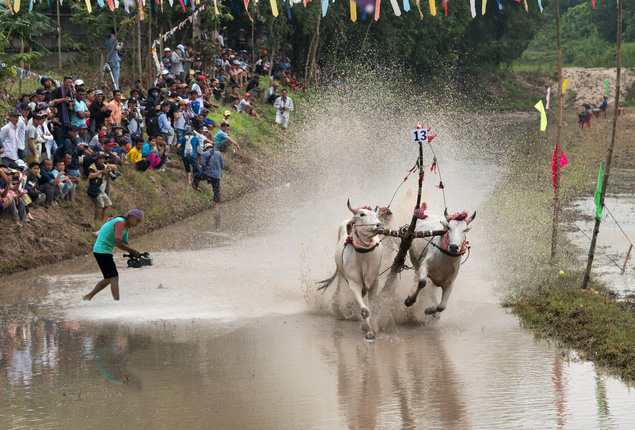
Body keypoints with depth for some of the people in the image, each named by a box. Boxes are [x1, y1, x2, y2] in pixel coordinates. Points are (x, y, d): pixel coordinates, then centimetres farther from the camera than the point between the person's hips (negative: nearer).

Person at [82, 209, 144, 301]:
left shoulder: (126, 226, 15)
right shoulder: (120, 222, -17)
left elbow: (125, 244, 14)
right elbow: (118, 243, -25)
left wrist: (133, 254, -3)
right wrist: (134, 252, -18)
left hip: (106, 252, 10)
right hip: (102, 251, -10)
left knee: (109, 279, 17)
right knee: (114, 278, -14)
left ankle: (88, 297, 24)